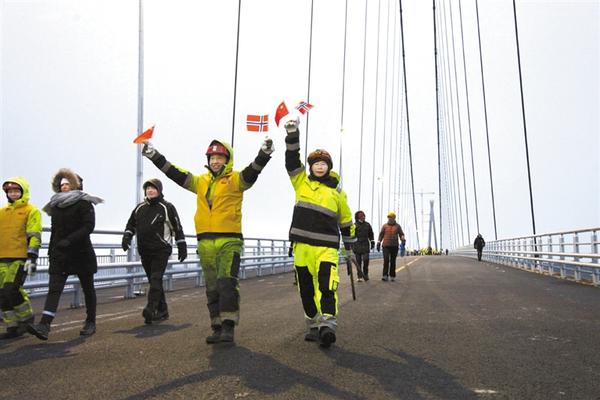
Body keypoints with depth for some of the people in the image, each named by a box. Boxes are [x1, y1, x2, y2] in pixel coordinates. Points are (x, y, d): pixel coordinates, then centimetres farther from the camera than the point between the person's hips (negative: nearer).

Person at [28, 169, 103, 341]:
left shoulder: (83, 203, -5)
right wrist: (51, 250, 15)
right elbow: (55, 230, 19)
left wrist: (69, 240, -25)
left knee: (88, 288, 6)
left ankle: (91, 323, 18)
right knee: (54, 288, -8)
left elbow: (89, 226, -16)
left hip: (81, 253, -5)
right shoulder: (56, 205, 13)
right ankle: (44, 326, -17)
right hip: (60, 255, 5)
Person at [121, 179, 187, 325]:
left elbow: (177, 228, 1)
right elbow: (131, 224, 22)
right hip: (145, 252, 6)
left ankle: (150, 309, -25)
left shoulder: (167, 207, -2)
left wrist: (182, 247, 0)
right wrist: (127, 236, 3)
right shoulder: (140, 208, 12)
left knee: (156, 279, -17)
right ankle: (162, 311, 18)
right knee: (153, 281, 10)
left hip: (161, 251, -6)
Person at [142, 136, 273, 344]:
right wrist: (154, 155, 13)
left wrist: (264, 153, -32)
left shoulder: (236, 180, 2)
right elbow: (174, 172, 16)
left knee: (227, 284, -12)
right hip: (206, 242, 5)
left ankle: (228, 327, -7)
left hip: (229, 241, -5)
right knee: (212, 288, 9)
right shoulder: (200, 181, 16)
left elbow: (253, 171, -15)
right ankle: (217, 327, 16)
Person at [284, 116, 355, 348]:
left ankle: (328, 326, -23)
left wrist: (349, 247, 18)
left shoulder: (337, 192, 9)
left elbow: (346, 221, 16)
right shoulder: (301, 182, 11)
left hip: (327, 246, -2)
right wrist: (292, 134, -14)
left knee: (327, 286, -17)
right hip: (302, 245, 2)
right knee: (306, 289, 8)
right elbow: (292, 159, -1)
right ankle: (314, 326, 20)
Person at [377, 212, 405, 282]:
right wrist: (378, 242, 0)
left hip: (394, 246, 1)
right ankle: (385, 276, -12)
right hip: (386, 245, -1)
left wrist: (403, 238, -12)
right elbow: (381, 234, 9)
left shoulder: (397, 226, 9)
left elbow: (401, 234, 10)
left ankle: (392, 276, 12)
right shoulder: (385, 226, 7)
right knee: (386, 260, -13)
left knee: (393, 261, 4)